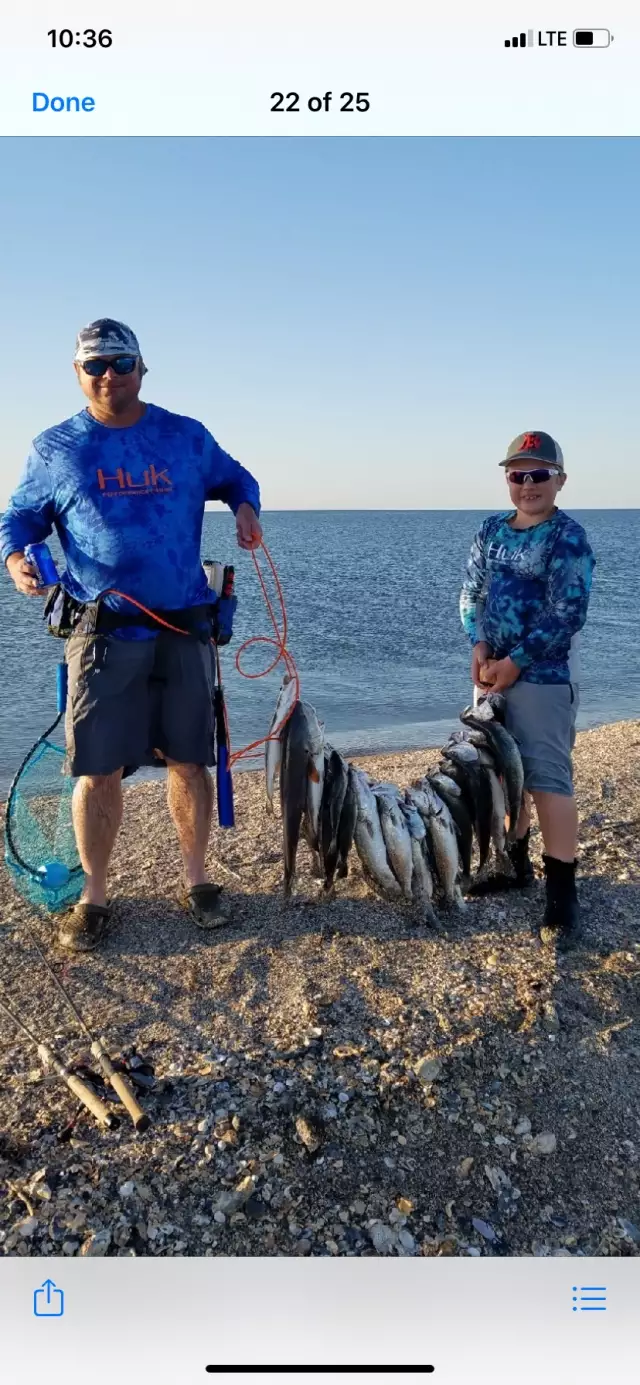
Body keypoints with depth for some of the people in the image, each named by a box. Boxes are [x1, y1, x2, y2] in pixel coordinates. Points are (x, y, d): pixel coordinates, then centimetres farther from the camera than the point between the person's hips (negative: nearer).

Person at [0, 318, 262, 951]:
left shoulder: (187, 437, 8)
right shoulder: (53, 448, 5)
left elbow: (235, 478, 23)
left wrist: (245, 508, 0)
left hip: (184, 630, 1)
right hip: (103, 633, -1)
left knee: (189, 762, 7)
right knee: (97, 771, -1)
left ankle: (196, 880, 25)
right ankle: (93, 895, 17)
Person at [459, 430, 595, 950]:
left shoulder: (568, 537, -9)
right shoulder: (493, 530, 10)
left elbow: (567, 616, -15)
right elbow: (472, 593, 9)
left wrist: (515, 663, -14)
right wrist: (480, 647, -7)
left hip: (543, 676, -7)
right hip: (495, 670, 7)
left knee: (548, 778, -7)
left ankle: (563, 894, -2)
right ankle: (515, 862, 30)